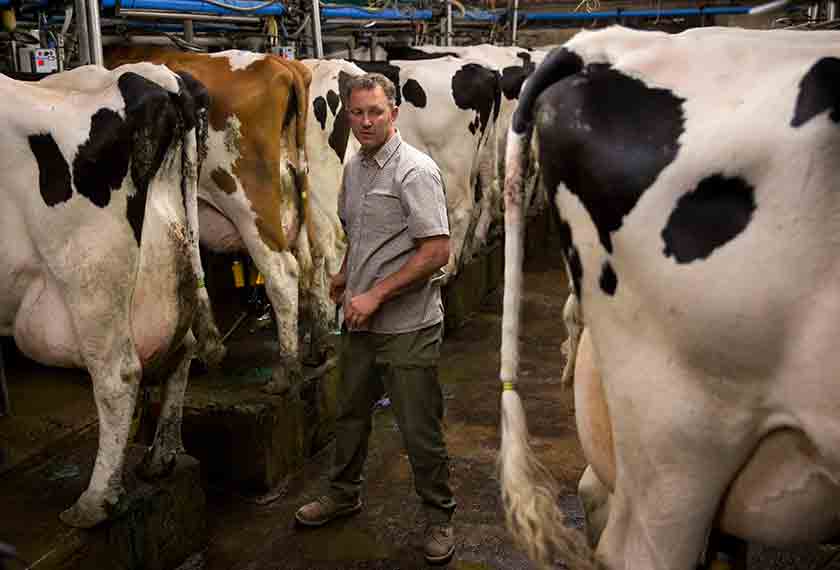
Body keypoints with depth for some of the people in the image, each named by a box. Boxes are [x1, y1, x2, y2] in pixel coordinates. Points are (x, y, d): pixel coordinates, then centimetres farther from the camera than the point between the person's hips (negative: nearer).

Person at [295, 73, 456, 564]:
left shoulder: (416, 171, -16)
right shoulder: (354, 169, 10)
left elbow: (437, 252, -22)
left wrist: (376, 294, -22)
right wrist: (346, 275, 10)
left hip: (407, 326, -8)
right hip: (360, 321, 8)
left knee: (421, 431, 3)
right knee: (351, 413, 21)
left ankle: (440, 515, 23)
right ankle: (345, 495, 41)